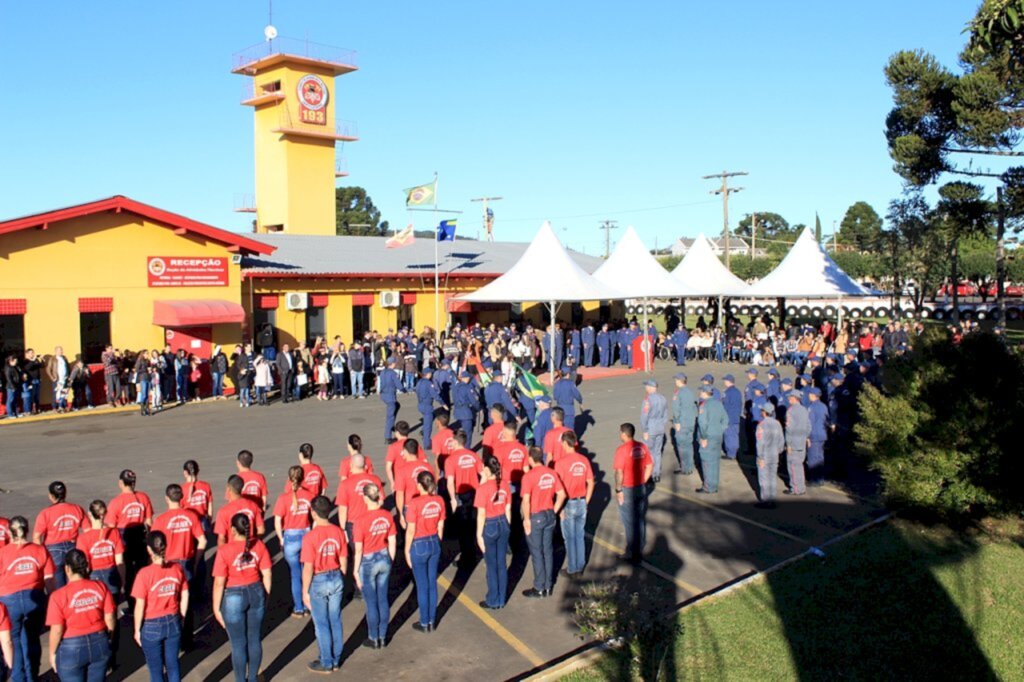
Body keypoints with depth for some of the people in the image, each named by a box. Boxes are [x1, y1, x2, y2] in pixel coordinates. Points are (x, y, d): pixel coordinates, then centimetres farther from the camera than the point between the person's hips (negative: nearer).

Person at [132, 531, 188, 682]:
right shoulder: (177, 568, -8)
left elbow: (140, 606, -14)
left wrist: (137, 630, -1)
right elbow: (184, 597, 1)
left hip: (151, 626, -3)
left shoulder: (145, 573, -20)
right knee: (172, 664, 17)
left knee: (156, 669, 12)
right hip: (173, 623, 3)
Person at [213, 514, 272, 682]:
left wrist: (216, 608, -5)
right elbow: (267, 574, 0)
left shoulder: (224, 551, -19)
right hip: (256, 593, 4)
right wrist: (265, 596, 14)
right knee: (254, 639, 17)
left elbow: (219, 583, -15)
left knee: (238, 643, 10)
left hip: (234, 597, -4)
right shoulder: (259, 545, -7)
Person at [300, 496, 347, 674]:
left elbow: (308, 568, -18)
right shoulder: (338, 532, -6)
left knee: (321, 625, 10)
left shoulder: (310, 537, -22)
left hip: (318, 582, -5)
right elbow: (344, 560, 2)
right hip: (336, 579, 5)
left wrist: (305, 591, -7)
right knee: (335, 621, 17)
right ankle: (336, 659, 29)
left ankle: (326, 663, 22)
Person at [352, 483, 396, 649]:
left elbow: (358, 550, -16)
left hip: (368, 563, -4)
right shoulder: (388, 516, -8)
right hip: (384, 559, 4)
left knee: (371, 602, 10)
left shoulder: (361, 521, -21)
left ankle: (374, 639, 24)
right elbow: (392, 543, 0)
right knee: (383, 599, 16)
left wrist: (356, 571, -4)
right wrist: (390, 561, 14)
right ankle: (383, 637, 28)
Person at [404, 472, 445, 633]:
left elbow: (411, 531, -15)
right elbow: (440, 526, 4)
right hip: (434, 544, 5)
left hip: (419, 546, -5)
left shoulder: (414, 503, -20)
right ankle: (432, 621, 26)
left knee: (422, 586, 8)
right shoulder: (439, 501, -5)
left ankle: (424, 623, 20)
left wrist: (407, 551, -4)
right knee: (432, 583, 15)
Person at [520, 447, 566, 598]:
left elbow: (526, 500, -22)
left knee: (537, 553, 6)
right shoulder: (552, 473, -1)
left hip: (535, 517, -5)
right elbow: (561, 494, 1)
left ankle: (539, 589, 14)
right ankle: (548, 587, 24)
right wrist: (554, 511, 10)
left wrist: (526, 519, -12)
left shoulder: (529, 476, -18)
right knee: (548, 551, 15)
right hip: (549, 516, 6)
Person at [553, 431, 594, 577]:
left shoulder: (561, 462, -16)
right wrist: (586, 502, 13)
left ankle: (572, 569, 17)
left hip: (568, 504, -5)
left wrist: (559, 508, -7)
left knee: (570, 538, 8)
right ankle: (580, 567, 25)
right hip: (582, 503, 5)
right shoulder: (584, 460, -1)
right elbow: (590, 484, 4)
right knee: (580, 536, 16)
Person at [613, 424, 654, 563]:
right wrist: (643, 482, 13)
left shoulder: (622, 449, -19)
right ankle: (640, 550, 28)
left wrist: (618, 490, -13)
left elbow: (619, 472, -21)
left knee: (630, 523, 5)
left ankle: (632, 554, 14)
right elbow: (650, 466, 6)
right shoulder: (642, 447, 0)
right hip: (641, 488, 6)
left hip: (627, 490, -6)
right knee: (641, 520, 17)